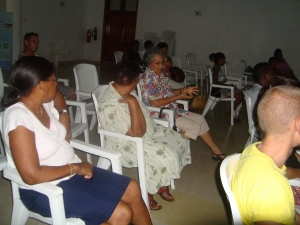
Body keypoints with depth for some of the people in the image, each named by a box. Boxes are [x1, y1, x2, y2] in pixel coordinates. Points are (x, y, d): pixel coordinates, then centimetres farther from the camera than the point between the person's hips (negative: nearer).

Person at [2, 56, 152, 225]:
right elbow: (32, 176, -28)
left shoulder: (44, 104, -1)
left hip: (74, 172, 9)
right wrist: (74, 167, -17)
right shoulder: (18, 117, -25)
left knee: (132, 190, 3)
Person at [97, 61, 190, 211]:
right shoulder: (111, 106, -31)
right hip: (129, 143, -9)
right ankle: (147, 194, 1)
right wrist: (133, 102, -35)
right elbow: (137, 132, -33)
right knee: (166, 157, -25)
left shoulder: (125, 91, -3)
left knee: (179, 140, 4)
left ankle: (162, 184, 17)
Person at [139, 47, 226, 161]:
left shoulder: (160, 75, 10)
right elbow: (155, 103, -24)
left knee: (200, 119, 7)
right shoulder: (147, 78, -19)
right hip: (159, 114, -9)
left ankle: (216, 151, 16)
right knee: (194, 127, -15)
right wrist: (179, 96, -18)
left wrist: (183, 90, -3)